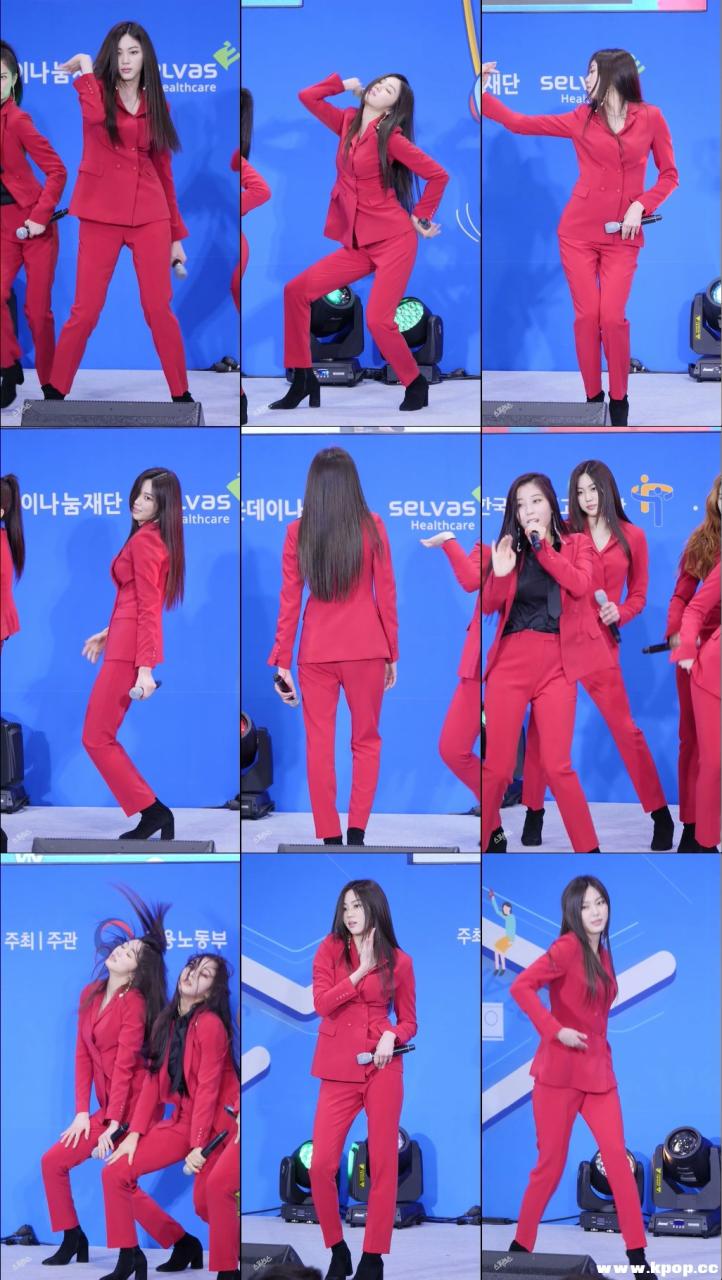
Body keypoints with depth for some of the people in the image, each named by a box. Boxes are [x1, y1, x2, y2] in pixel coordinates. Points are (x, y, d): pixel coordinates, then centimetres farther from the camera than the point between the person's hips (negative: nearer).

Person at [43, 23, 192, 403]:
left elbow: (164, 170, 14)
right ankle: (54, 391, 12)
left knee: (159, 310, -1)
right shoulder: (97, 89, 3)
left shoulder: (156, 105, 12)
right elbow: (94, 115, -23)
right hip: (101, 214, -2)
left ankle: (182, 395, 8)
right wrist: (86, 66, -7)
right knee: (86, 311, -1)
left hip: (150, 215, 2)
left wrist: (177, 234, 11)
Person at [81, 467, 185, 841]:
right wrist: (107, 634, 27)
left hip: (130, 650, -10)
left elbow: (148, 608, -18)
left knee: (96, 739, -5)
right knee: (101, 736, 13)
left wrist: (145, 668, -21)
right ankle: (153, 817, 12)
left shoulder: (143, 540, -14)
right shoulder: (158, 538, 15)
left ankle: (153, 812, -4)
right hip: (128, 643, 10)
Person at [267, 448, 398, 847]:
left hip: (316, 651, 1)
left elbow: (289, 600, -1)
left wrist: (282, 662, 4)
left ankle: (330, 838, 8)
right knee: (366, 741, 13)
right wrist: (392, 653, 8)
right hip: (365, 648, 0)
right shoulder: (372, 526, -5)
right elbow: (386, 594, -2)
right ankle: (356, 831, 1)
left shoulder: (297, 531, -2)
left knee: (319, 745, 8)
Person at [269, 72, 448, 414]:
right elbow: (308, 97, 15)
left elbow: (438, 175, -7)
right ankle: (303, 382, 4)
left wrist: (420, 217, 1)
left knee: (378, 321, -20)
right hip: (358, 245, 7)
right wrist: (343, 83, 13)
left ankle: (417, 387, 5)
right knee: (296, 291, -3)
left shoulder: (391, 138, -8)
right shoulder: (348, 122, 10)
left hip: (394, 240, -7)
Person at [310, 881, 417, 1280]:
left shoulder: (398, 961, 4)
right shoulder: (329, 950, 4)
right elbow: (321, 1003, -8)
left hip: (383, 1067, 0)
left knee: (383, 1164, 1)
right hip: (338, 1069, 0)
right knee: (321, 1165, -6)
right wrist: (360, 972, -11)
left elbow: (409, 1021, 9)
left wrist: (392, 1035, -12)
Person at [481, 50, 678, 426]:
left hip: (622, 237, -1)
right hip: (579, 230, 1)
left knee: (613, 317, -11)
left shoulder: (650, 118, 1)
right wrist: (482, 90, 0)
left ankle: (619, 400, 5)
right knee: (586, 316, -4)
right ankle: (593, 397, 10)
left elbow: (669, 175, 6)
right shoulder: (580, 119, 4)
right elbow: (519, 123, 4)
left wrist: (641, 205, -9)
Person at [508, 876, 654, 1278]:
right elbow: (521, 987, -23)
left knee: (618, 1157, -3)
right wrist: (556, 1031, -24)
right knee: (551, 1164, 1)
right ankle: (521, 1246, 17)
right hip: (561, 1069, -6)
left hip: (598, 1069, 6)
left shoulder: (602, 953, 11)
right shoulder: (567, 947, -12)